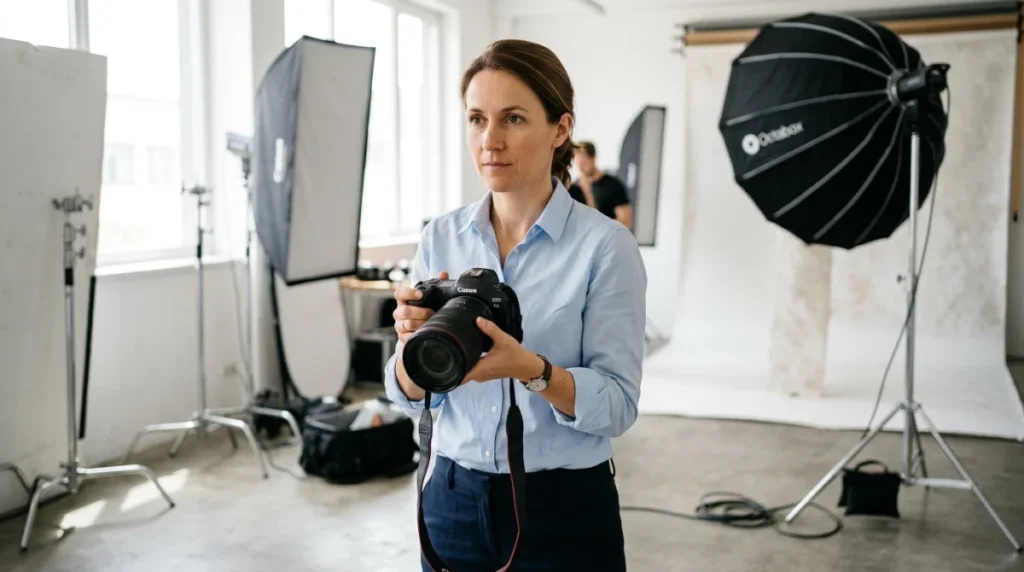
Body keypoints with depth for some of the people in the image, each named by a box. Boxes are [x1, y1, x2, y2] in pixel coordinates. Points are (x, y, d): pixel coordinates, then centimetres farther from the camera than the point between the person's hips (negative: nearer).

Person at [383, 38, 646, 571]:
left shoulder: (605, 244, -12)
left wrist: (530, 368, -30)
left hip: (565, 509, -3)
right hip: (454, 501, 4)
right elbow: (412, 397, 0)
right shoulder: (441, 237, 0)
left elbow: (618, 404, -14)